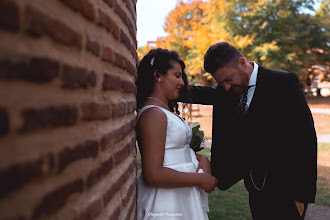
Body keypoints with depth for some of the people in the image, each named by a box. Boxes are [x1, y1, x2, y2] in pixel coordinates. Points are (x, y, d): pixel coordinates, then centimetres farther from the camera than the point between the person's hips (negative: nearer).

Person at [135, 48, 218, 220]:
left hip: (183, 197, 9)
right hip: (167, 204, -9)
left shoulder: (165, 111, 12)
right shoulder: (153, 113, -19)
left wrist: (201, 158, -4)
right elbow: (153, 175, -25)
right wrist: (200, 179, -17)